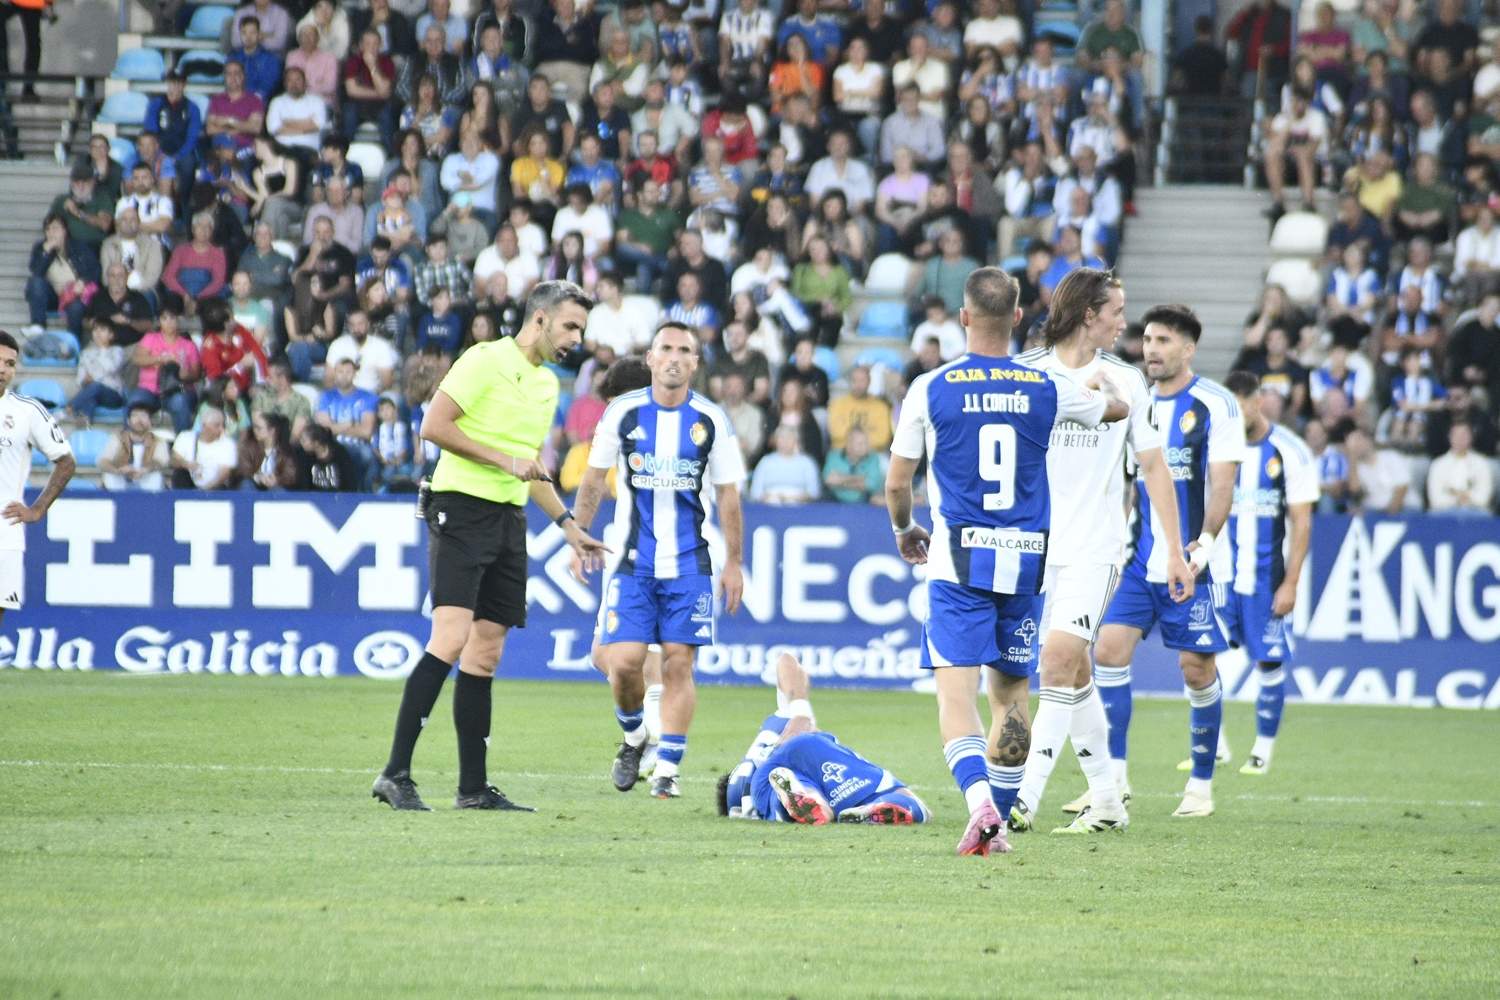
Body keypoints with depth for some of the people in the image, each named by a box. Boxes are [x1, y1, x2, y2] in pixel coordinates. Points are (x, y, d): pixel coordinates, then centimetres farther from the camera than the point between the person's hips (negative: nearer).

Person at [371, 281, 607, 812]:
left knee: (485, 654, 7)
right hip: (462, 507, -8)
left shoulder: (548, 384, 19)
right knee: (451, 638, -19)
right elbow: (433, 425, -15)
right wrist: (505, 460, -15)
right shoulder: (485, 361, -8)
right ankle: (396, 774, -19)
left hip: (508, 520, 8)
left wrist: (568, 524, 23)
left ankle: (473, 787, 10)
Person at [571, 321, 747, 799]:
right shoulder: (623, 412, 1)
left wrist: (733, 563, 4)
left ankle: (667, 768, 2)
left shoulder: (711, 420, 0)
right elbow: (594, 480, 9)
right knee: (624, 661, -8)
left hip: (689, 563, 0)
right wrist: (579, 540, 3)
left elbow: (727, 495, 6)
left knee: (678, 665, -4)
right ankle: (634, 737, 20)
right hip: (632, 560, 0)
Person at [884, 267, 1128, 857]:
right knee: (1010, 693, 15)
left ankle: (981, 803, -30)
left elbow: (897, 482, 2)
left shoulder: (931, 389, -5)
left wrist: (904, 531, 23)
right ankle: (999, 823, 18)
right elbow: (1118, 409, 23)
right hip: (1025, 557, 3)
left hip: (958, 555, -3)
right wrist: (1103, 385, 48)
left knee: (955, 692, -8)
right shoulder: (1047, 389, 2)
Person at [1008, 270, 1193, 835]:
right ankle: (1107, 801, 18)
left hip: (1095, 548, -2)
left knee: (1060, 660, -17)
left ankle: (1027, 799, -20)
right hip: (1034, 545, 2)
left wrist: (1175, 550, 9)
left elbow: (1153, 465, 12)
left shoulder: (1125, 381, 6)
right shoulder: (1024, 372, 3)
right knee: (1075, 673, 7)